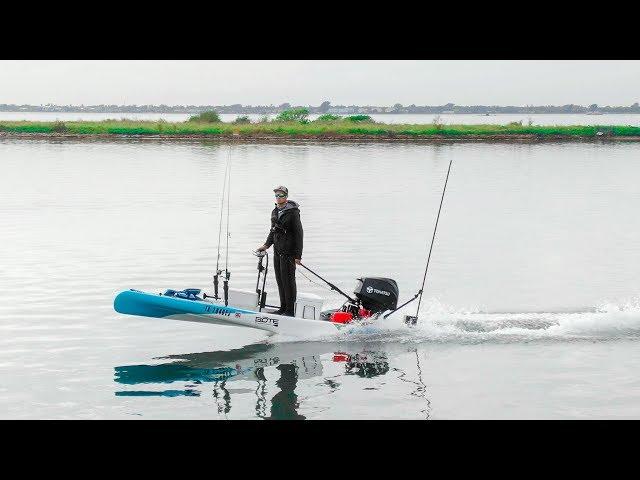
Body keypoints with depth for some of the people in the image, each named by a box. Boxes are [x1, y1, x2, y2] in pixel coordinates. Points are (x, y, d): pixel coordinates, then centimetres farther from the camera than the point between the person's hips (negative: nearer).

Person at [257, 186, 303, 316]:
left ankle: (290, 310, -1)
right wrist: (266, 245, 10)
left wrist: (298, 255, -15)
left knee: (288, 280, -6)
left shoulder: (293, 212, -10)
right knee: (280, 280, 11)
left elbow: (298, 234, -11)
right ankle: (283, 308, 19)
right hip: (277, 251, 8)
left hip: (288, 252, -8)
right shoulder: (275, 212, 13)